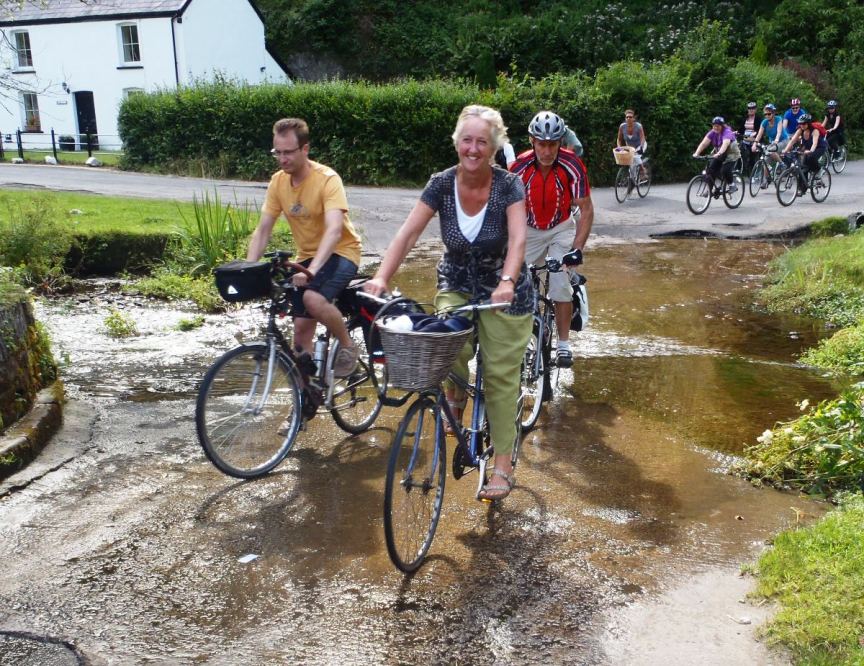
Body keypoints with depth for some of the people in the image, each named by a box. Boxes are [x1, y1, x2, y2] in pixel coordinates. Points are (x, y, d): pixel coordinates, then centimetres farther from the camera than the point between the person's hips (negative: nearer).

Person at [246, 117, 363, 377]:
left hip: (340, 252, -6)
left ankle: (348, 346, -7)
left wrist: (312, 270, -48)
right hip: (306, 255, 6)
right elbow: (262, 230, -5)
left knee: (314, 298, -34)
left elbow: (334, 230, -35)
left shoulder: (327, 179, -23)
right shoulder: (278, 181, -5)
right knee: (301, 330, 5)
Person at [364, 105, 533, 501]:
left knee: (501, 378, -2)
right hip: (456, 285, 2)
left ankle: (502, 468, 9)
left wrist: (508, 282, -49)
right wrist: (382, 277, -33)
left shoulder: (508, 185, -17)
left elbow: (517, 239, -30)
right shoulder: (442, 184, -11)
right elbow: (408, 234, -18)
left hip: (503, 291, -1)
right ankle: (455, 392, 10)